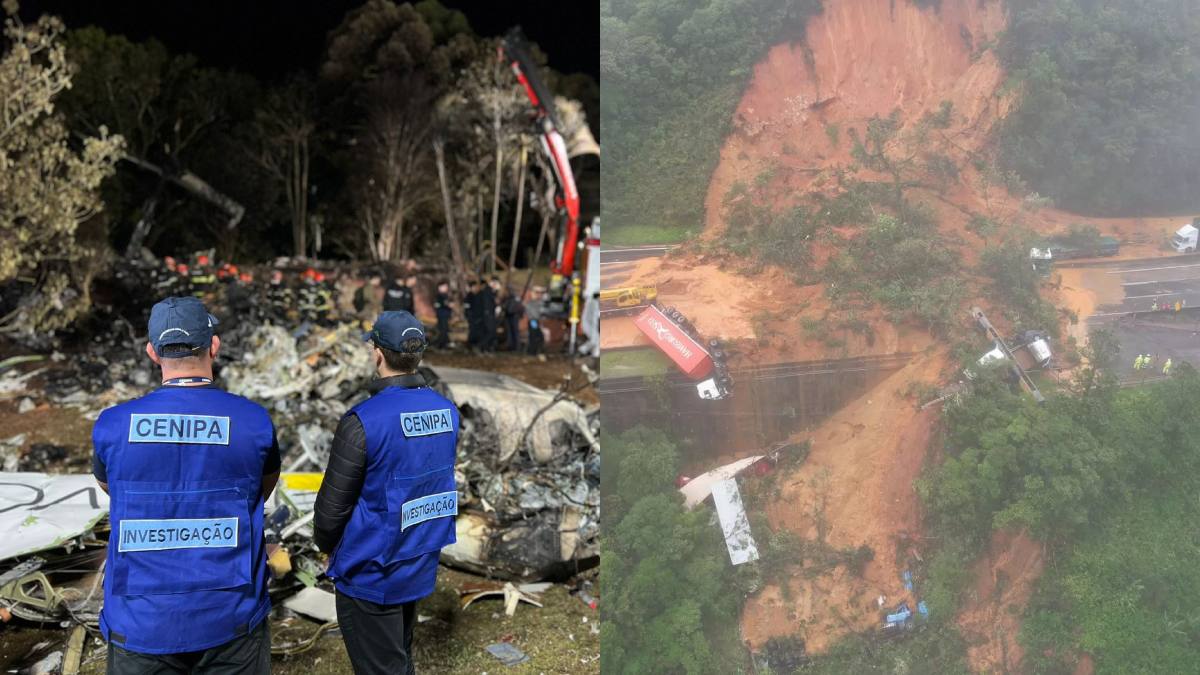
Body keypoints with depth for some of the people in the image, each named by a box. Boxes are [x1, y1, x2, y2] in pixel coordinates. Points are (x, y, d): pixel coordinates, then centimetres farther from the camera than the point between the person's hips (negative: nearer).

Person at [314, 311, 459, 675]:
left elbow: (333, 504, -15)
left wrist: (326, 545, 5)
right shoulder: (446, 410, -3)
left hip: (371, 575, -6)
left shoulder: (364, 420, -22)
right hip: (422, 566, 6)